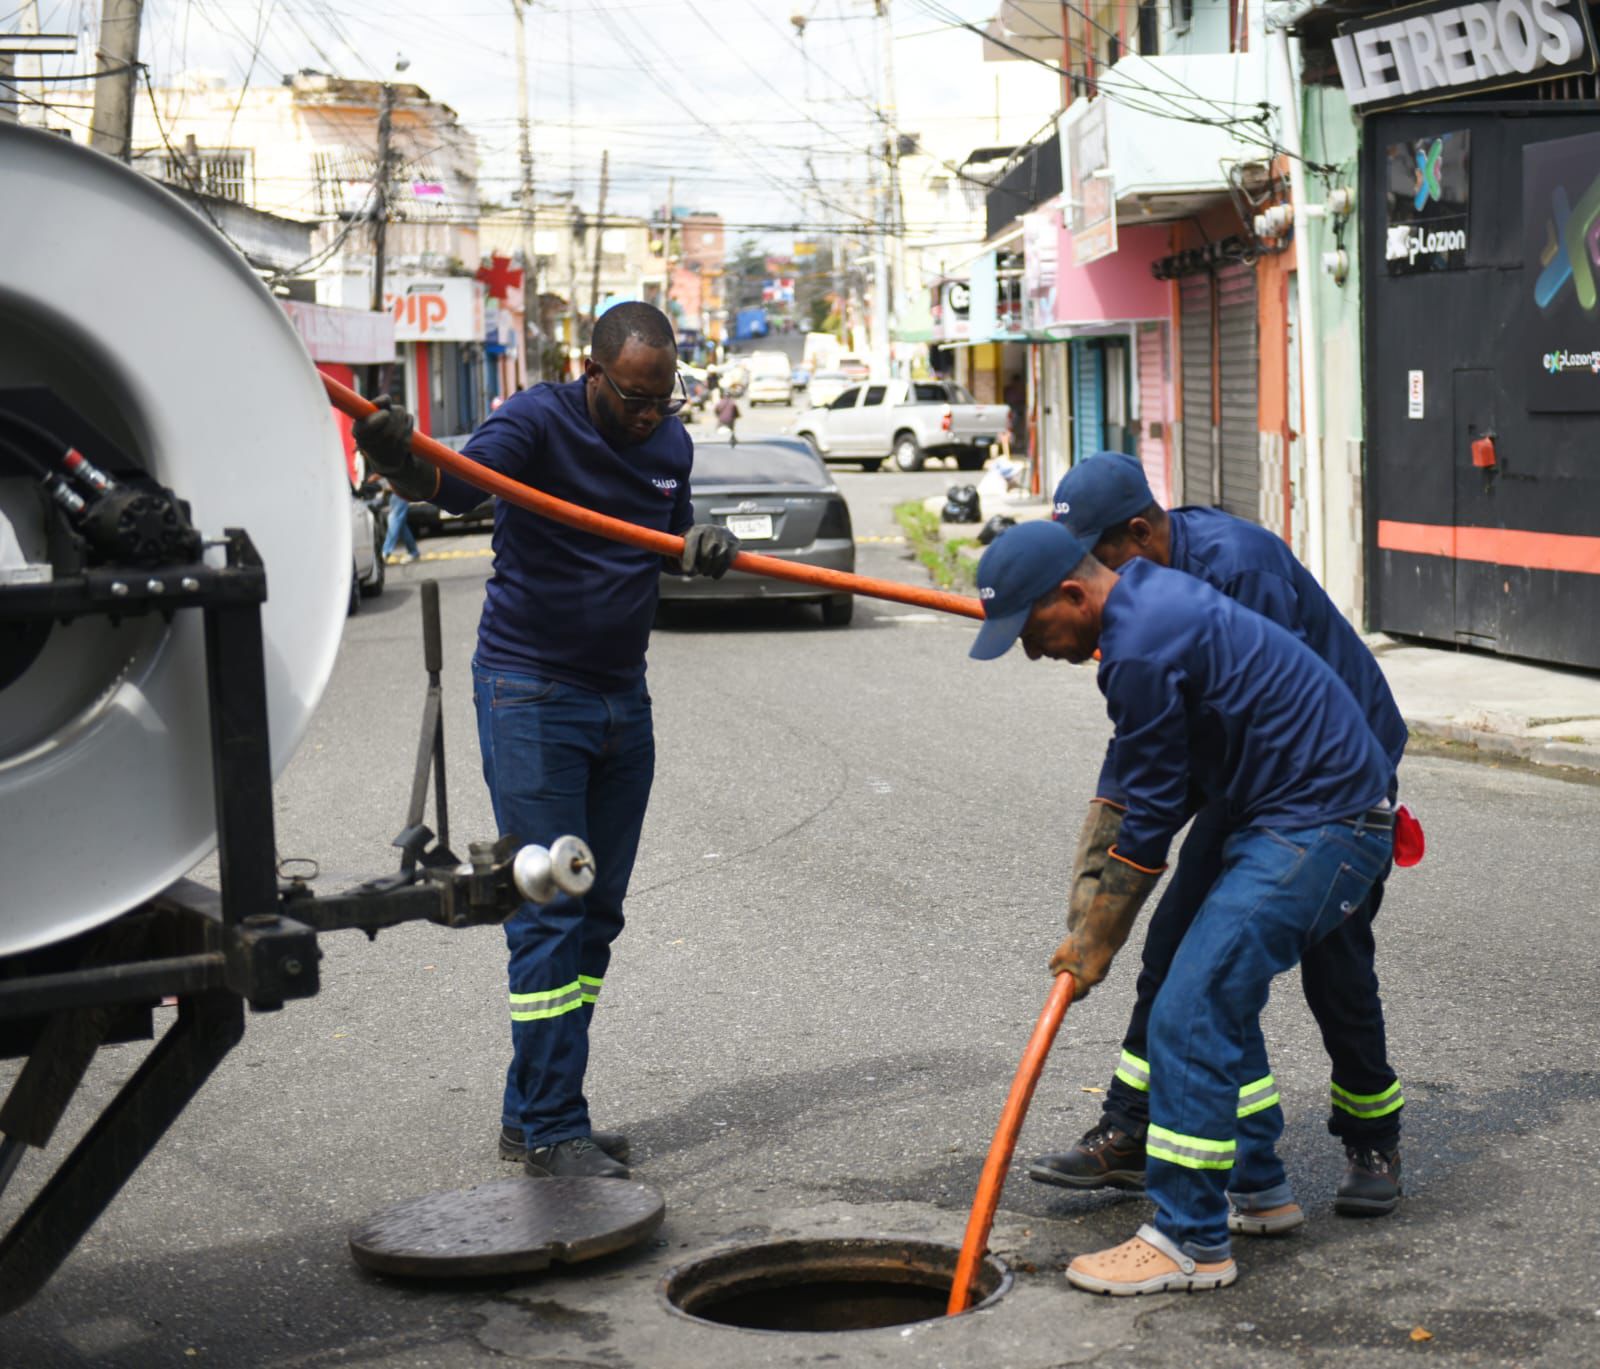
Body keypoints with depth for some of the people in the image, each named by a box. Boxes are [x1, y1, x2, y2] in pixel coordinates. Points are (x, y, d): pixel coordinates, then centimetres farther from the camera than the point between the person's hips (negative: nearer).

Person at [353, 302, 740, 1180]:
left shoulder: (671, 443, 6)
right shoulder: (538, 422, -15)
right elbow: (462, 484, -33)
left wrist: (705, 544, -4)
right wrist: (405, 464, -56)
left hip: (621, 698, 7)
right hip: (531, 697, -7)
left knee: (597, 914, 10)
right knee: (550, 914, -8)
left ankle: (530, 1113, 19)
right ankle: (551, 1130, -2)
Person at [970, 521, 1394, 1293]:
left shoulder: (1142, 648, -21)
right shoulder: (1151, 598, 12)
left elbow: (1153, 813, -14)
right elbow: (1141, 772, 20)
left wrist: (1097, 942, -4)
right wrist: (1096, 879, 16)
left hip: (1316, 831, -11)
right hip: (1313, 817, 11)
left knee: (1192, 1013, -12)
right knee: (1221, 994, 20)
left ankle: (1192, 1243, -7)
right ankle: (1258, 1186, 32)